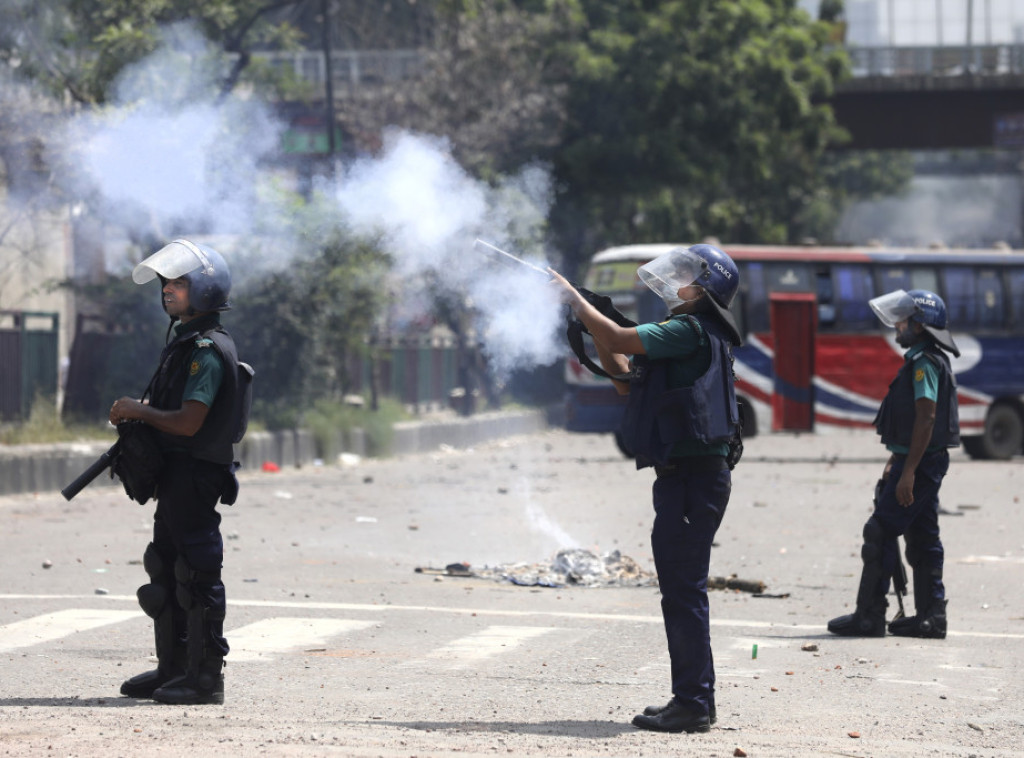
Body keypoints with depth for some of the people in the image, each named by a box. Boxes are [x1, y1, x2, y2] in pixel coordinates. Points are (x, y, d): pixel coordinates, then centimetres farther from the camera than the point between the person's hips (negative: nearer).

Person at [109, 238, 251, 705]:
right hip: (174, 475, 10)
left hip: (196, 476, -10)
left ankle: (205, 676, -4)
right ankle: (172, 669, 22)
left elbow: (188, 422, -23)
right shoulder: (183, 343, 17)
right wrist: (135, 414, 7)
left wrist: (139, 412, -11)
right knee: (166, 574, 14)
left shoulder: (208, 351, -15)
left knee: (197, 578, -7)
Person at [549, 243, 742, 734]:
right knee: (680, 589, 14)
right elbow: (627, 381, 23)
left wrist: (574, 299, -6)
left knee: (684, 590, -9)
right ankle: (692, 700, 19)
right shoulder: (688, 335, 20)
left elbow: (619, 339, -20)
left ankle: (693, 704, -8)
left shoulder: (692, 331, -12)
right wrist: (594, 333, 13)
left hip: (693, 477, -10)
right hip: (683, 477, 10)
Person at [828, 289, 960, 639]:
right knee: (922, 538, 11)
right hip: (926, 463, 10)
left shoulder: (925, 363, -16)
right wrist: (895, 462, 26)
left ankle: (869, 616, -7)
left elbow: (926, 419, -23)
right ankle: (931, 616, 12)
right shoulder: (924, 361, 17)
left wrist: (908, 472, -25)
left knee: (880, 533, -8)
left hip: (919, 464, -10)